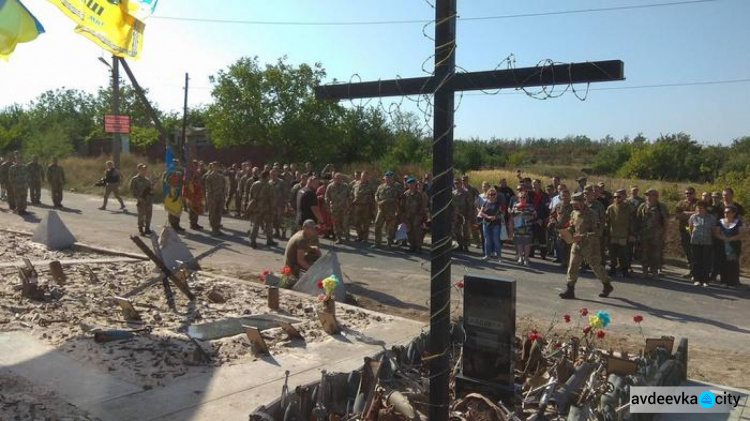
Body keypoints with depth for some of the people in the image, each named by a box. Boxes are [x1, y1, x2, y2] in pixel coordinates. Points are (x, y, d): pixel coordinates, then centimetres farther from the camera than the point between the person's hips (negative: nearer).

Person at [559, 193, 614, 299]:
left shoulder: (591, 214, -15)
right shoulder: (574, 213, 6)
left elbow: (596, 232, -19)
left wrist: (582, 237, -28)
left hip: (590, 246, -6)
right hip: (576, 245, 6)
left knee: (596, 267, 10)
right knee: (572, 267, -1)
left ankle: (607, 286, 31)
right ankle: (570, 290, 3)